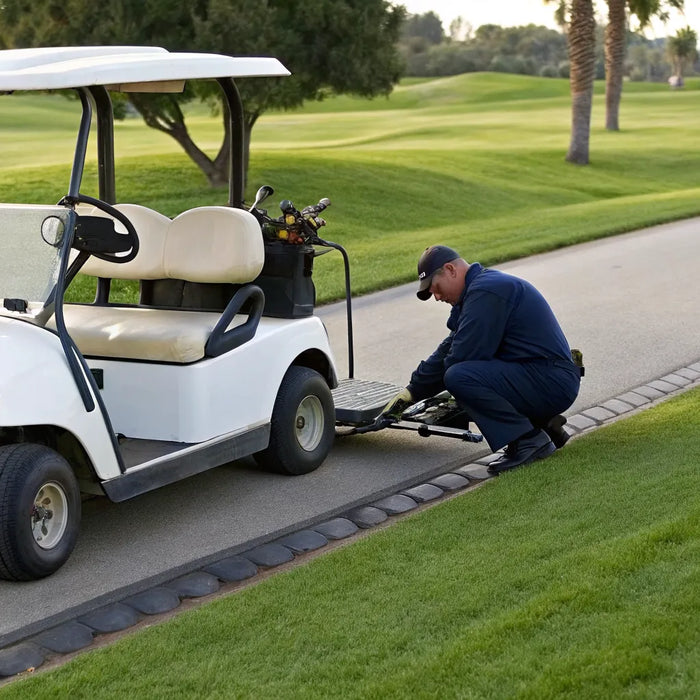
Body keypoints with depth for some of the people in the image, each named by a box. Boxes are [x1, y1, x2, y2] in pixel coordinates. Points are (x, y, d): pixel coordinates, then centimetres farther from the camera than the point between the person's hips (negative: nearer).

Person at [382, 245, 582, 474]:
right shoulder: (481, 286, 19)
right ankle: (542, 424, 14)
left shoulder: (486, 291, -15)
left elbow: (462, 357, -18)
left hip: (552, 382, -11)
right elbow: (448, 350, 24)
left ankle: (529, 440, -14)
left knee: (459, 376, -24)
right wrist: (411, 392, 23)